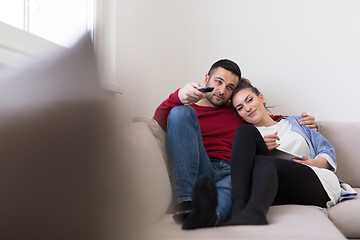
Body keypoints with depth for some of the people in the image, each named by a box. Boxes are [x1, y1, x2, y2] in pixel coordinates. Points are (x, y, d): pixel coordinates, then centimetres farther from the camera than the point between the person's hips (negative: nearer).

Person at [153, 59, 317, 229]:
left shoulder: (239, 113, 31)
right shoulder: (188, 109, 22)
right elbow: (158, 124, 2)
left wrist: (301, 121, 23)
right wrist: (177, 98, -18)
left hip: (231, 174, 1)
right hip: (198, 174, -1)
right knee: (180, 112, -21)